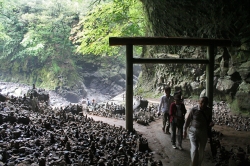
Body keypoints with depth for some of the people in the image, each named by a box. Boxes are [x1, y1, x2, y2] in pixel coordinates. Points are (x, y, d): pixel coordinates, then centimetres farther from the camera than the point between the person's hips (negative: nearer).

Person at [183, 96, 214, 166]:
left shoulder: (209, 110, -4)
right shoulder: (194, 109, -13)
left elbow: (209, 120, 13)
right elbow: (188, 120, -3)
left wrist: (211, 123, -10)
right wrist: (185, 130, 2)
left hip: (204, 133, 3)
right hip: (193, 131, -3)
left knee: (201, 151, 14)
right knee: (194, 149, -16)